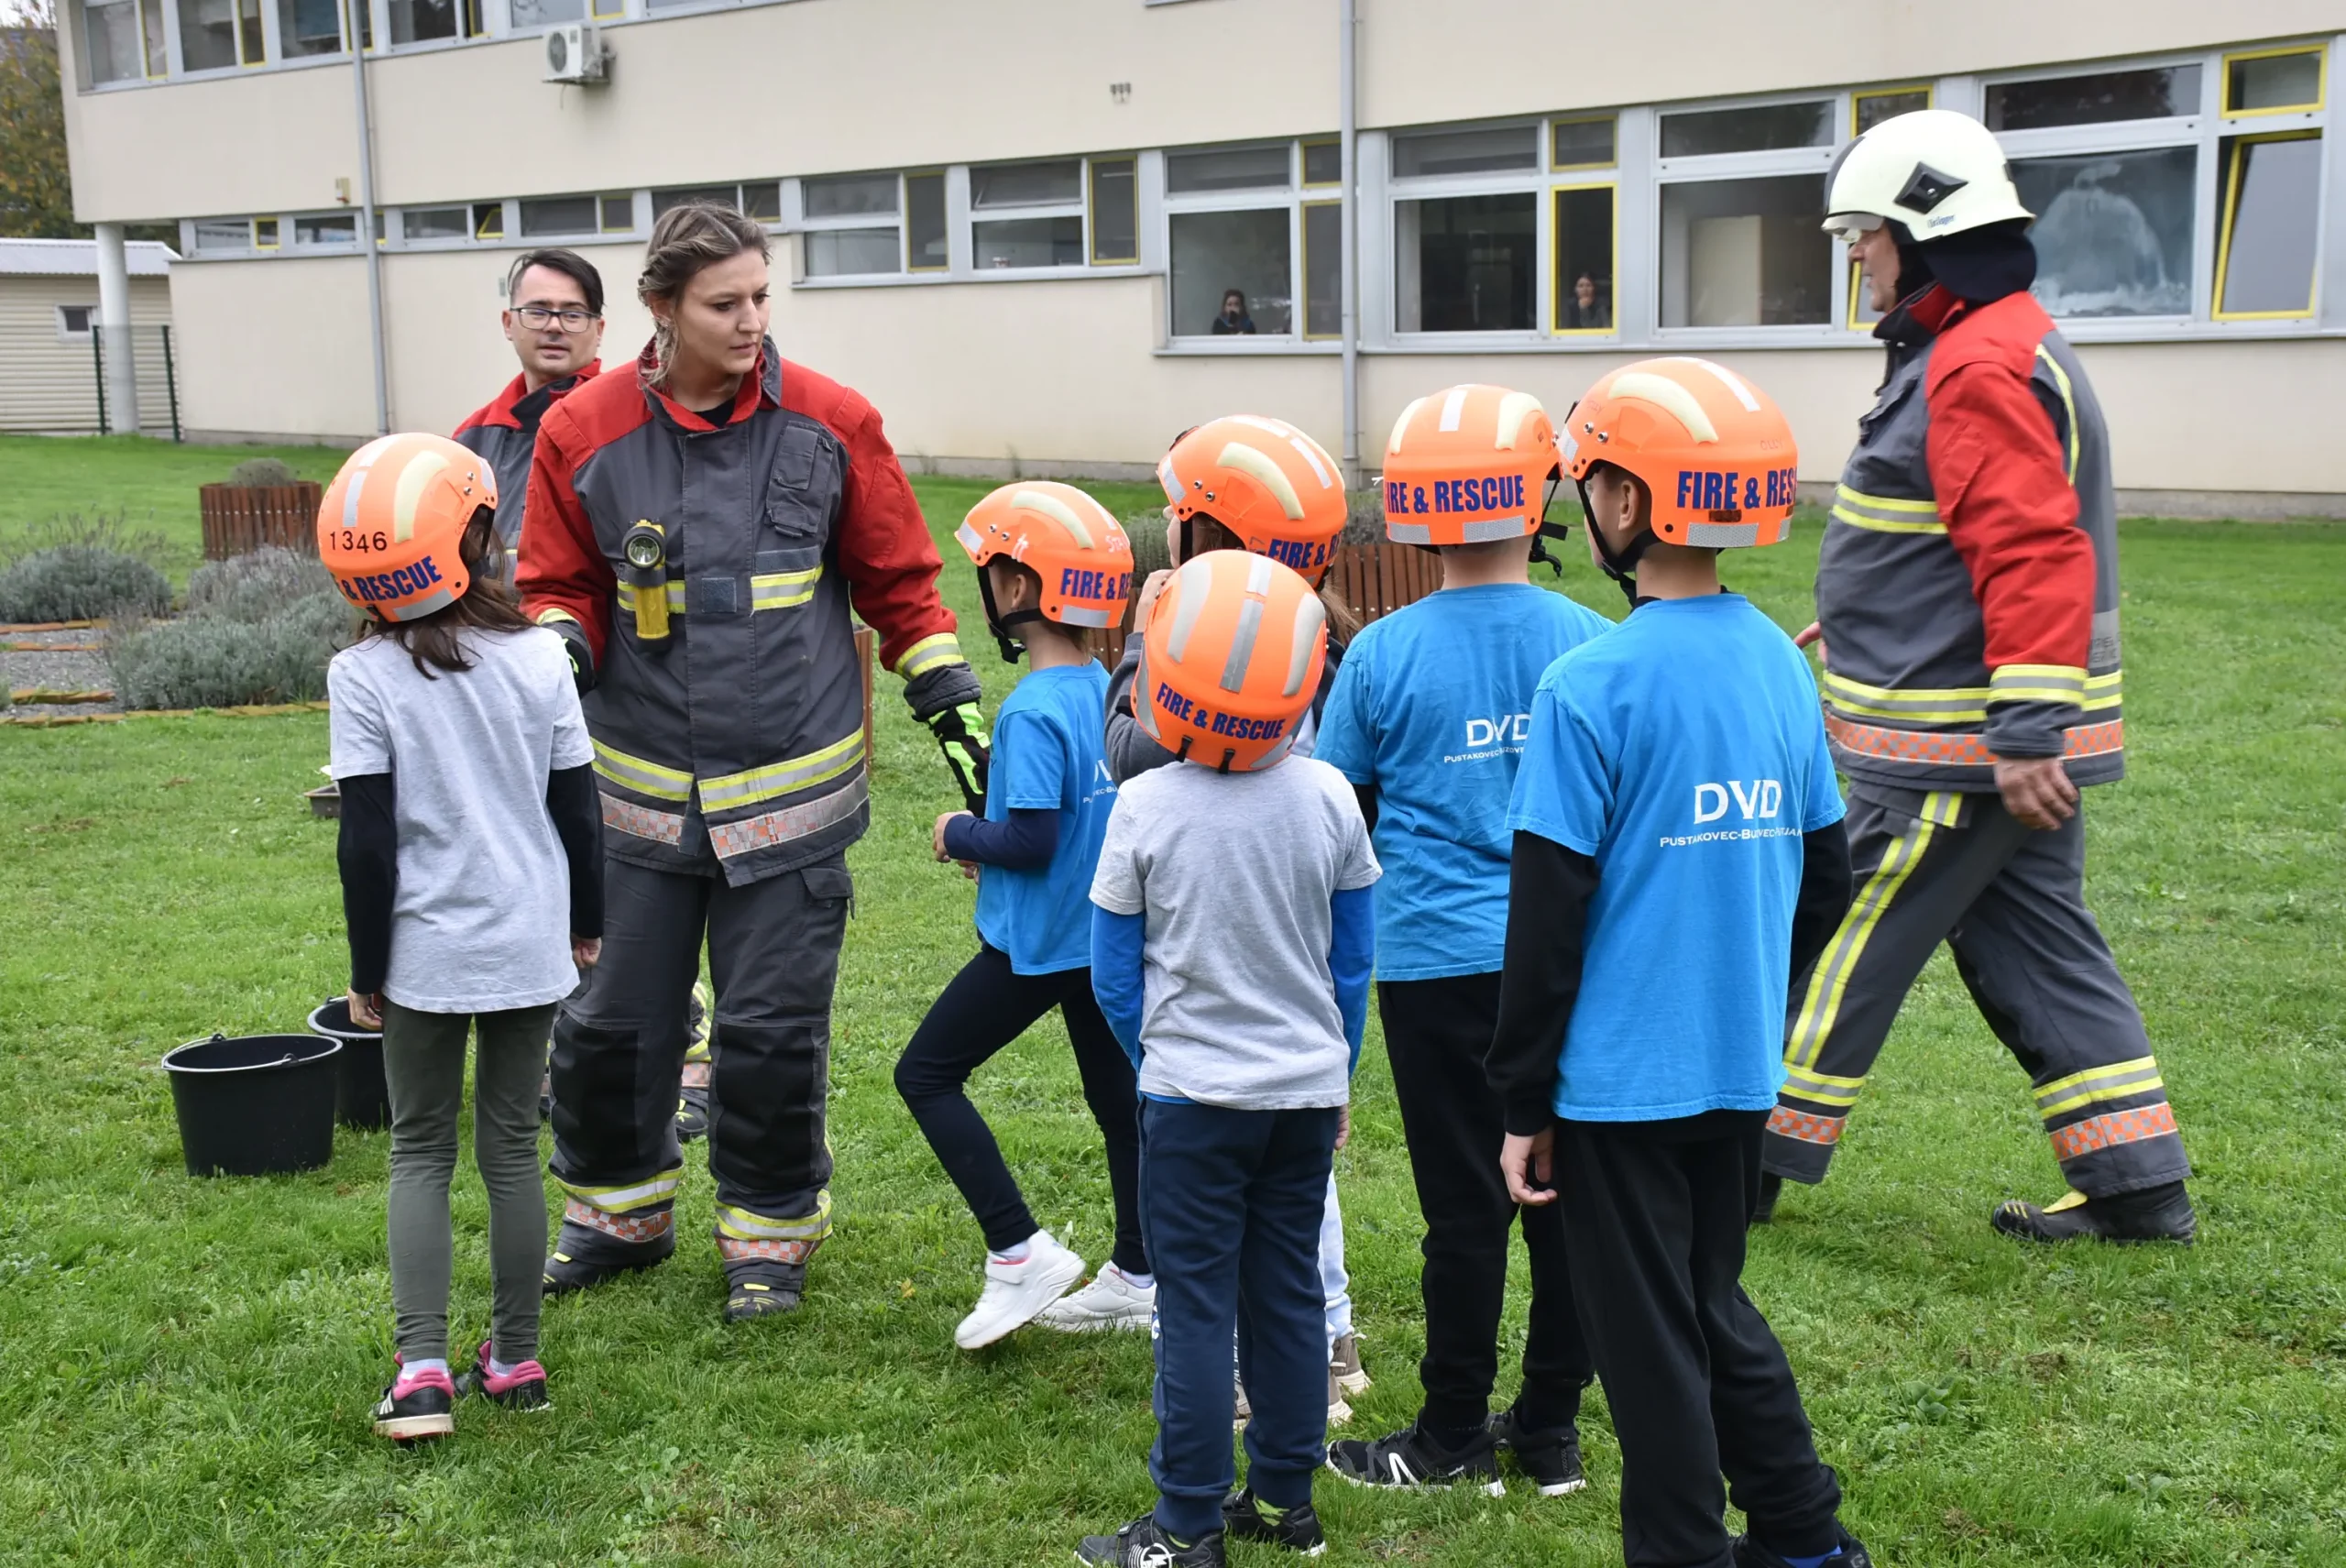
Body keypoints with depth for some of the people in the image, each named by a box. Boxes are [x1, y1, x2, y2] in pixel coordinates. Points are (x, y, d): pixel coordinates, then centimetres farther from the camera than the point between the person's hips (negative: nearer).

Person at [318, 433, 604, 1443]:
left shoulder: (364, 678, -12)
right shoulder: (540, 659, -6)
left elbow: (368, 843, -10)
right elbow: (576, 809, 1)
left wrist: (366, 972, 0)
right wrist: (588, 924, 16)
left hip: (424, 954, -2)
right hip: (530, 946, 2)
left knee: (420, 1150, 12)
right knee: (511, 1147, 13)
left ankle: (423, 1366, 2)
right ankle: (516, 1361, 20)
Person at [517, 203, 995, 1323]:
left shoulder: (830, 424, -3)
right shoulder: (584, 433, -2)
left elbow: (897, 580, 6)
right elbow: (561, 587, 8)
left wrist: (953, 707, 4)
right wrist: (560, 646, -14)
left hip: (791, 795, -1)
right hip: (639, 792, 2)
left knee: (772, 1029, 3)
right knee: (610, 1019, 9)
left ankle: (770, 1233, 24)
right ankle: (619, 1211, 34)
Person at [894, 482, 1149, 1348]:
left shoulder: (1032, 712, -22)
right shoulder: (1107, 691, 4)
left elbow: (1031, 842, -25)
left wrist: (960, 835, -7)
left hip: (1036, 942, -8)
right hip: (1107, 933, 8)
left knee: (927, 1073, 5)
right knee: (1117, 1095, 15)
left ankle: (1020, 1252, 2)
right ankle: (1136, 1277, 26)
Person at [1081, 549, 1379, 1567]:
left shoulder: (1143, 809, -12)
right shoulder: (1328, 799, -4)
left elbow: (1115, 976, -3)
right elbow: (1353, 964, 5)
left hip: (1192, 1099, -3)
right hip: (1308, 1091, 3)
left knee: (1196, 1310, 4)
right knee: (1289, 1296, 14)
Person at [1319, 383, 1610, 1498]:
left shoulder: (1384, 654, -8)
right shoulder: (1592, 644, -2)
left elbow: (1339, 812, 2)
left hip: (1440, 961, -2)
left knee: (1466, 1205, 6)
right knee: (1567, 1194, 11)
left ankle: (1455, 1437, 18)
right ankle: (1551, 1428, 23)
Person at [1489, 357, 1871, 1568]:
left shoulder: (1592, 685, -17)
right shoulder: (1780, 663, 2)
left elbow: (1549, 911, -15)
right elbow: (1825, 877, 10)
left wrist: (1524, 1102, -8)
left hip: (1622, 1076, -7)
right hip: (1741, 1068, 7)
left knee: (1649, 1334, 8)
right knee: (1715, 1302, 23)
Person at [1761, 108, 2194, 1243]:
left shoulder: (1980, 367, -19)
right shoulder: (1999, 345, 16)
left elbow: (2036, 556, -26)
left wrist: (2025, 737, -29)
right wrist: (1846, 636, 29)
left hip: (1961, 751, -10)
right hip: (2001, 734, 10)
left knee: (1839, 950, 1)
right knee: (2037, 955, 14)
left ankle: (1757, 1160, 12)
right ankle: (2137, 1189, 18)